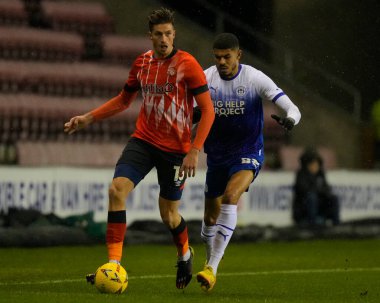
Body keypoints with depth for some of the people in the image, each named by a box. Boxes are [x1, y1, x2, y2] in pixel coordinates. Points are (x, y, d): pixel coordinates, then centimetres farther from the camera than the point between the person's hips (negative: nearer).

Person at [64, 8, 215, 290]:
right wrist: (89, 118, 10)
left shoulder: (187, 65, -12)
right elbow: (123, 100, 20)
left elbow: (208, 110, -12)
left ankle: (185, 254, 39)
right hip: (143, 140, 4)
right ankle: (114, 263, -18)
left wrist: (194, 151, -19)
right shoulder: (142, 63, 4)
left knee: (169, 215, 5)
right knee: (117, 189, -19)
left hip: (175, 149, -4)